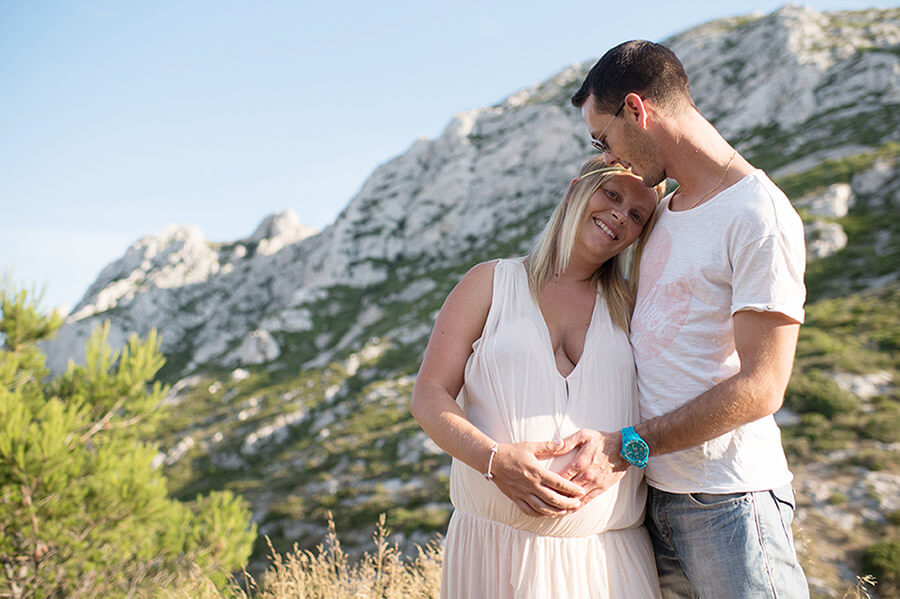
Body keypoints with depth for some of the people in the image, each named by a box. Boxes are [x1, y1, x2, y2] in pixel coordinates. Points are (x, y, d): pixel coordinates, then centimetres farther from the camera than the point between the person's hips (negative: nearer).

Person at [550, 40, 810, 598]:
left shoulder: (761, 216, -12)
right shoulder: (660, 212, 15)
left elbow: (759, 389, -17)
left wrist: (629, 446, -17)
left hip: (726, 505, -7)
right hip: (651, 491, 7)